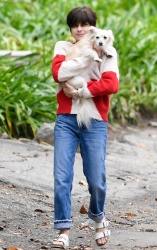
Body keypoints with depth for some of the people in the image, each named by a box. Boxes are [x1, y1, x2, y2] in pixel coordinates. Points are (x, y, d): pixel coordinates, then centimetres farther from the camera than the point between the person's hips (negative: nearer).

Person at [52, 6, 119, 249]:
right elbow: (58, 72, -9)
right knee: (61, 177, -8)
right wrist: (88, 55, -11)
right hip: (66, 119, 1)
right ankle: (64, 231, -4)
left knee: (96, 180, -1)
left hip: (95, 122, -1)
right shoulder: (63, 47, 11)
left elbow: (111, 84, -9)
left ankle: (98, 218, 28)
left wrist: (79, 92, -11)